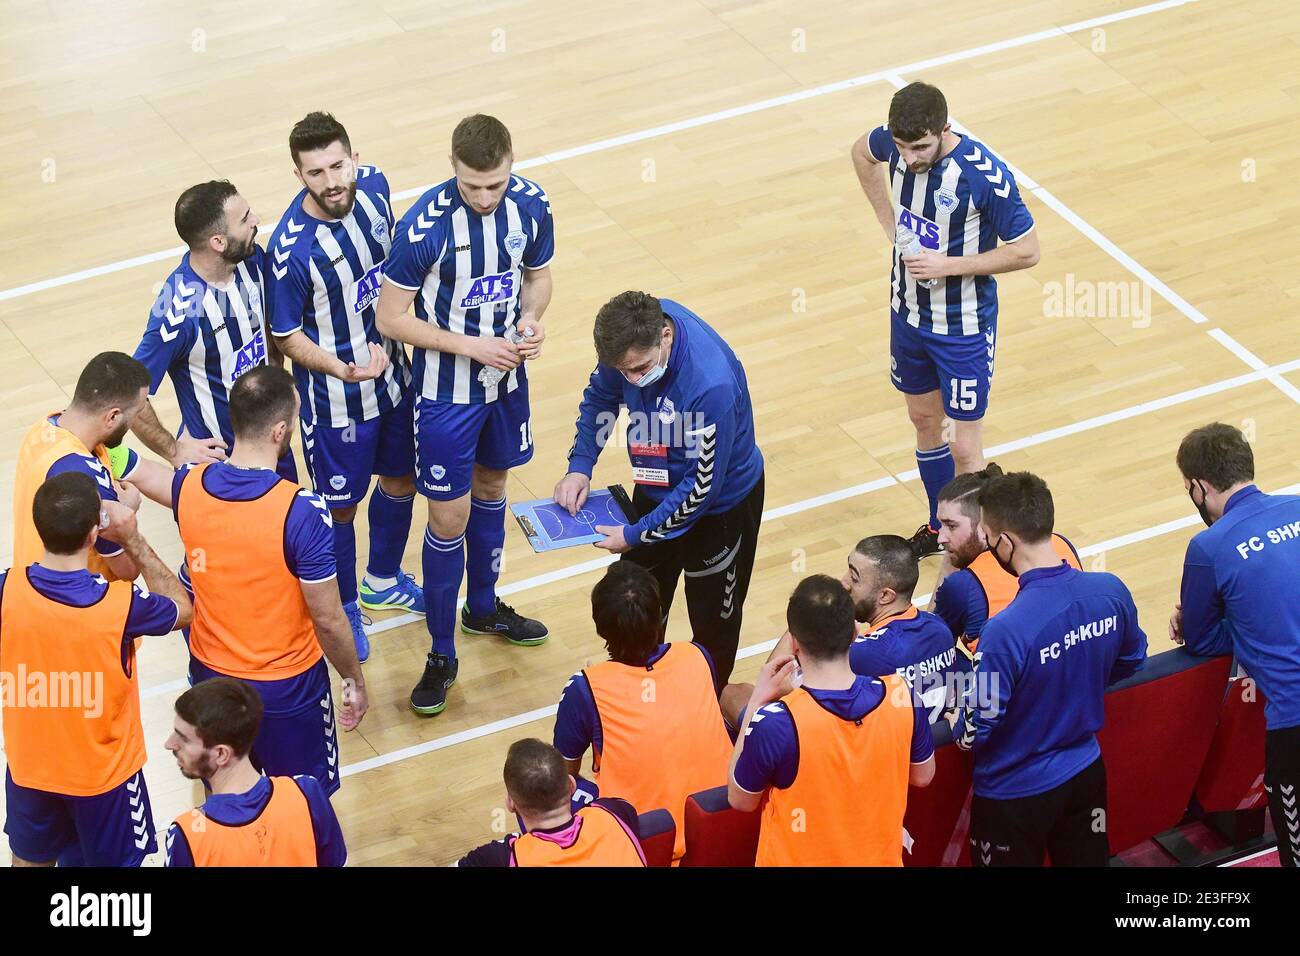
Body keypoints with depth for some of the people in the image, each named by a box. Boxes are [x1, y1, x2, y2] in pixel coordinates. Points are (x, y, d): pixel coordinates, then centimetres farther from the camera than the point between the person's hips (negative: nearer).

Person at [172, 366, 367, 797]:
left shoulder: (188, 484, -15)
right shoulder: (301, 511, -30)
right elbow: (328, 620, -20)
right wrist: (354, 680, -3)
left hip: (210, 673, 5)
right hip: (285, 684, -5)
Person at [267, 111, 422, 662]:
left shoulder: (373, 187, -15)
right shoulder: (291, 249, -32)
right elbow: (286, 335, -18)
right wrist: (346, 370, -30)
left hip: (393, 374, 6)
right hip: (336, 399, -6)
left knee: (401, 482, 25)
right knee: (341, 507, 15)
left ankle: (384, 581, 53)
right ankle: (343, 607, 41)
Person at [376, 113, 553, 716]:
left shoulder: (531, 205, -13)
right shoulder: (425, 225, -28)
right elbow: (390, 318, -19)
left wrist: (530, 318, -16)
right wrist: (472, 346, -25)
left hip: (507, 379, 5)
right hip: (446, 391, -5)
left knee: (491, 488, 24)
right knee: (449, 519, 2)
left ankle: (483, 608, 47)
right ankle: (441, 655, 17)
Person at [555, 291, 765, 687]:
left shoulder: (712, 386, -42)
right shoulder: (633, 330, -22)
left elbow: (702, 487, -29)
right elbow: (601, 395, 2)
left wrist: (636, 534, -20)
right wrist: (580, 465, -7)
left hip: (720, 504, -6)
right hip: (657, 488, 6)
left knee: (712, 623, 14)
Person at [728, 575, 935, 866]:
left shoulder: (775, 723, -29)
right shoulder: (901, 696, -19)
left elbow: (740, 799, -11)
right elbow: (922, 775, 0)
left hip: (798, 859, -4)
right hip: (880, 859, 4)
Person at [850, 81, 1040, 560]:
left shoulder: (985, 176, -30)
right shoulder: (896, 144, -13)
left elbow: (1026, 251, -21)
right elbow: (861, 152, 13)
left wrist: (948, 264, -26)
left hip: (963, 328, -6)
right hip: (909, 313, 6)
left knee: (965, 450, -1)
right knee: (924, 421, 23)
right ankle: (940, 527, 42)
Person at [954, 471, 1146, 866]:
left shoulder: (1005, 630, -33)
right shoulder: (1111, 591, -14)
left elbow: (974, 733, -23)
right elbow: (1132, 660, 7)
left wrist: (956, 724, 0)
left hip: (1015, 792, -5)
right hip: (1086, 772, 5)